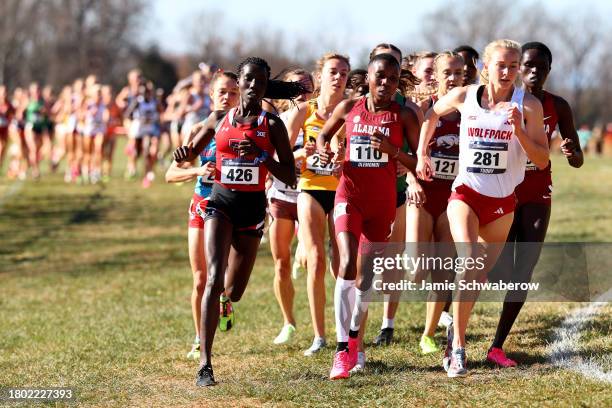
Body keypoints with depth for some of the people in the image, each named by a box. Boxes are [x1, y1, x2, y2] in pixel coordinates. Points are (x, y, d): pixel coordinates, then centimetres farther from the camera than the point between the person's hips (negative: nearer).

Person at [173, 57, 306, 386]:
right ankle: (204, 363, -23)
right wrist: (184, 154, -8)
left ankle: (223, 298, 53)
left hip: (253, 207, 0)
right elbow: (191, 153, 17)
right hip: (221, 202, 0)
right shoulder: (219, 120, 4)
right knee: (214, 278, -21)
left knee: (233, 291, 11)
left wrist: (260, 155, -20)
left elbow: (290, 178, -6)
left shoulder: (272, 125, -2)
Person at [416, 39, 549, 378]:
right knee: (469, 263, -22)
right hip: (466, 193, -1)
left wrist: (519, 130, -23)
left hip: (502, 200, 1)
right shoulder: (464, 96, -5)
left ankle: (456, 329, 37)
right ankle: (458, 349, -17)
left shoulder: (528, 105, -8)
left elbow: (542, 161, -10)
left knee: (480, 274, 11)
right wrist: (422, 154, 10)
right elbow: (432, 114, 17)